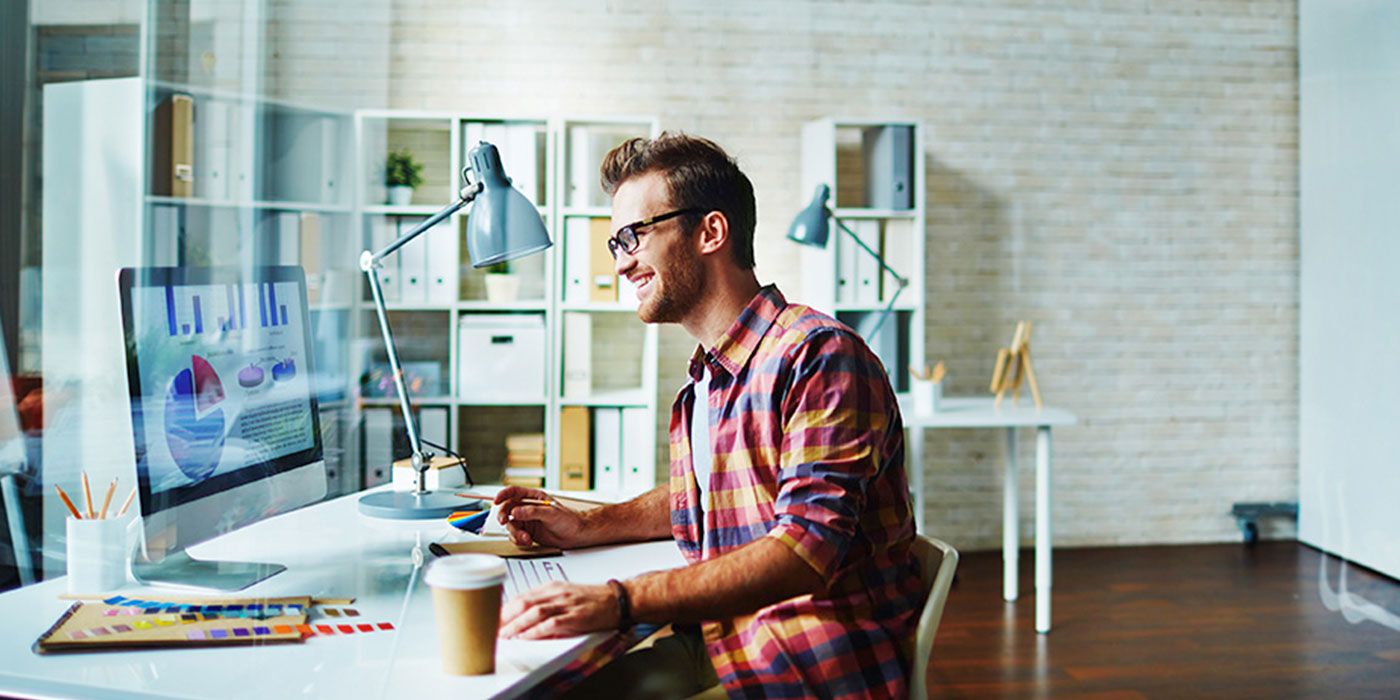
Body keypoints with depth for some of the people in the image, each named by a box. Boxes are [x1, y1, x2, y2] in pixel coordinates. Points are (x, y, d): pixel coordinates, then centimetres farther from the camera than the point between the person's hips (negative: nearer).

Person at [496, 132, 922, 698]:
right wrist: (588, 526, 13)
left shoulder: (818, 356, -17)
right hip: (721, 649, 8)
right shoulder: (706, 382, 11)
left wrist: (620, 601, -34)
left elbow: (808, 548, -27)